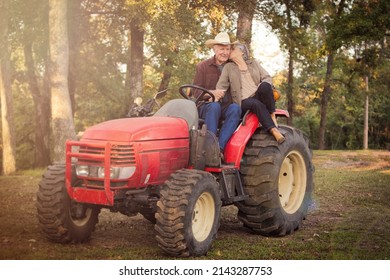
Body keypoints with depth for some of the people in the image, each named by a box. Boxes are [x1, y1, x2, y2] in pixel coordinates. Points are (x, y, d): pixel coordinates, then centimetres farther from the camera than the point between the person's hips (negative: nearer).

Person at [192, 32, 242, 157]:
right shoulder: (202, 66, 6)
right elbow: (196, 92, -2)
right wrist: (211, 93, -21)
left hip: (227, 107, 2)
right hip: (206, 107, -1)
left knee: (235, 108, -32)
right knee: (214, 106, -36)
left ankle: (220, 146, -38)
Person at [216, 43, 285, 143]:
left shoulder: (254, 64, 17)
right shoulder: (228, 67, 12)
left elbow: (267, 78, 8)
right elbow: (221, 86, 0)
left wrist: (263, 87, -15)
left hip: (258, 97, 2)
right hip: (243, 103, -1)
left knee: (265, 86, -31)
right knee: (256, 104, -36)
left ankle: (272, 116, -21)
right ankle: (274, 130, -45)